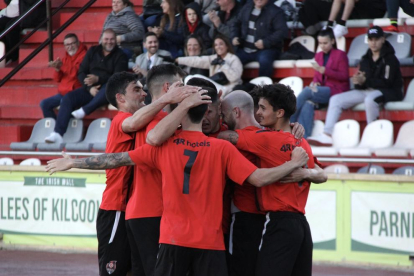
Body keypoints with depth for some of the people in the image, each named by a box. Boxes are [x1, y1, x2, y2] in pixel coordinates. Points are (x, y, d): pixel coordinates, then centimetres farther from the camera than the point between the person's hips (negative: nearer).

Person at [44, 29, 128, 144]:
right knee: (67, 98, -20)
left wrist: (98, 79, -22)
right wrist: (90, 88, -10)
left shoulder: (120, 56, 4)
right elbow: (81, 73, 8)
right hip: (90, 90, 4)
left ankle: (84, 110, -35)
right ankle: (57, 134, -29)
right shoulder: (93, 51, 15)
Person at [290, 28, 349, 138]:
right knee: (308, 104, -30)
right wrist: (315, 82, -6)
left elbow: (344, 76, -7)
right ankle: (304, 138, -38)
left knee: (306, 92, -28)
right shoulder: (318, 56, 16)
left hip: (336, 91, -5)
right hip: (322, 90, 5)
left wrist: (324, 70, -17)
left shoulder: (340, 55, 0)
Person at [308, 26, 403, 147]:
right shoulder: (365, 59, 13)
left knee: (370, 99, -42)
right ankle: (327, 135, -16)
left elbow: (387, 82, -18)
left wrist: (365, 81, -24)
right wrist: (358, 81, -14)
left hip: (387, 92, -7)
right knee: (336, 99, -6)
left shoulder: (390, 59, -8)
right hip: (366, 91, 7)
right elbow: (361, 83, 11)